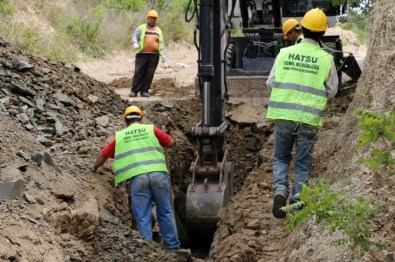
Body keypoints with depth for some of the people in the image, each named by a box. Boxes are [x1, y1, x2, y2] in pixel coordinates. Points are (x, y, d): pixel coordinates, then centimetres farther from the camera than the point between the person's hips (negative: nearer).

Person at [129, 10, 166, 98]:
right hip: (142, 54, -2)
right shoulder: (141, 28, 10)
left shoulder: (158, 31, 17)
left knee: (149, 74, -1)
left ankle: (144, 91, 6)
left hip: (154, 55, 2)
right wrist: (135, 43, -24)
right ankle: (134, 91, -3)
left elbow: (161, 43, 13)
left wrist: (162, 54, 1)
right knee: (138, 73, -6)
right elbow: (134, 37, -2)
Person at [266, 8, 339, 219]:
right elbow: (331, 91, 5)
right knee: (303, 164, 10)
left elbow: (270, 83, 5)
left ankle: (280, 188, -9)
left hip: (284, 115, 1)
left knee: (281, 158, 17)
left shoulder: (285, 53, -1)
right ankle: (297, 206, 10)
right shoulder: (326, 59, -4)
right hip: (309, 118, -1)